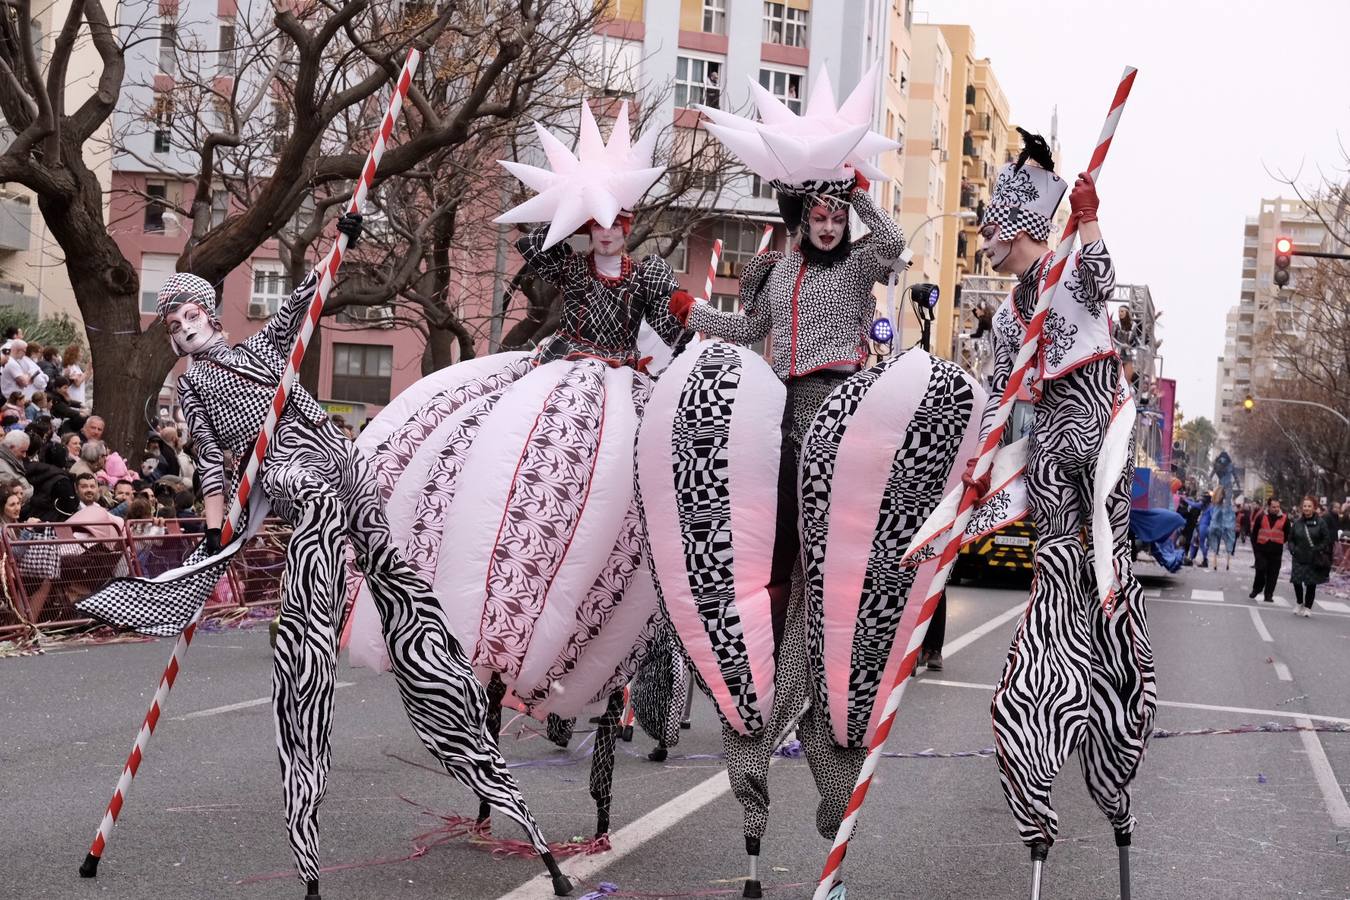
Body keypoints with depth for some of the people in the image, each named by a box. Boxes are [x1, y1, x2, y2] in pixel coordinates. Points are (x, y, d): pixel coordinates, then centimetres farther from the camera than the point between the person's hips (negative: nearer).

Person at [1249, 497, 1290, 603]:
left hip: (1276, 551, 1)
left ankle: (1268, 595, 11)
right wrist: (1255, 546, 3)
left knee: (1273, 574, 3)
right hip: (1261, 549, -1)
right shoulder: (1261, 516, 0)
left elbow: (1287, 534, 11)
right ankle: (1256, 590, 17)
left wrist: (1279, 542, 6)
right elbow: (1254, 532, 6)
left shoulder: (1284, 518, 1)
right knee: (1260, 570, -4)